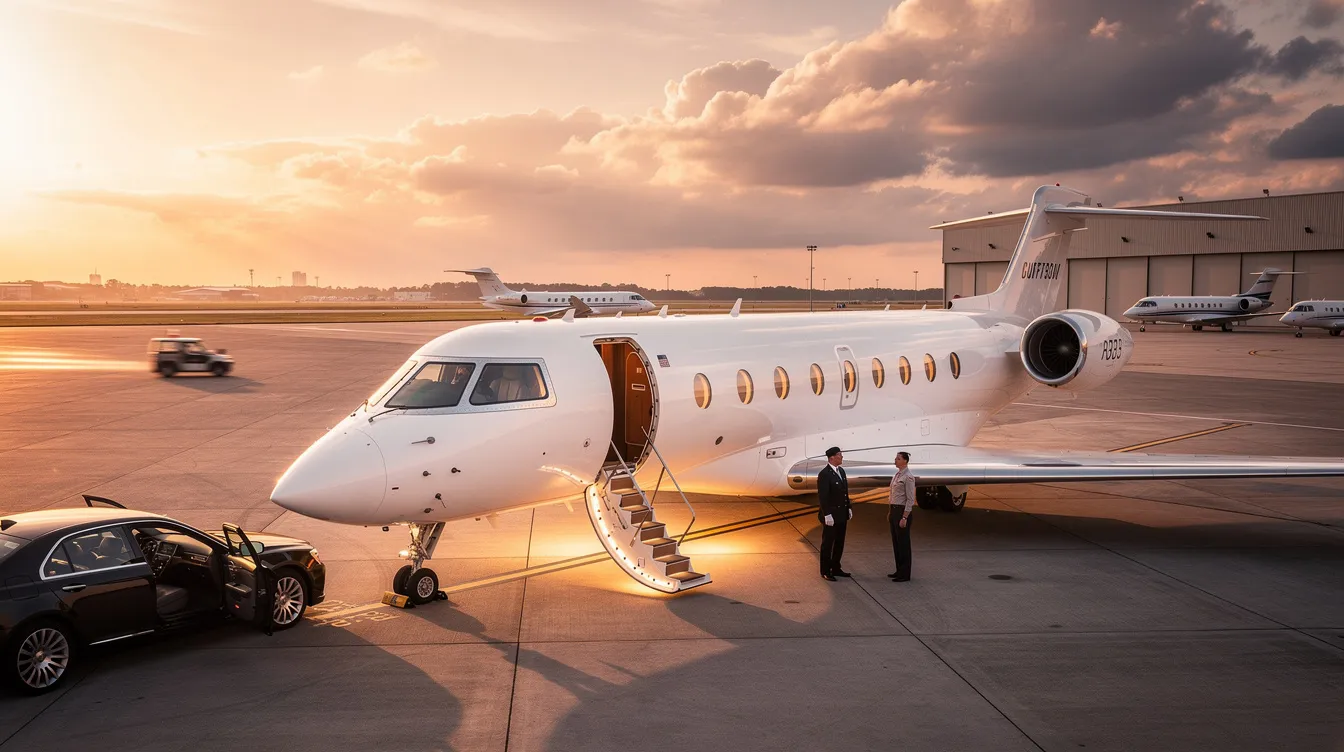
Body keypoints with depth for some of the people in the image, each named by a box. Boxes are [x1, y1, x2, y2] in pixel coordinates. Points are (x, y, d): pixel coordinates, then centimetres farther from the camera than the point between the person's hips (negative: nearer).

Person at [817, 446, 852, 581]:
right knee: (828, 543, 2)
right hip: (830, 515, -8)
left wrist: (849, 508, 13)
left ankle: (836, 569, 24)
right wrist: (827, 515, -24)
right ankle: (825, 572, 11)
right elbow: (822, 497, -21)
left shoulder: (841, 471, 8)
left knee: (839, 543, 13)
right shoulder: (824, 474, -18)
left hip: (841, 514, 8)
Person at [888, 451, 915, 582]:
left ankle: (905, 575, 7)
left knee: (903, 543, -1)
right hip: (894, 510, 9)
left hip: (903, 511, -9)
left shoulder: (908, 477, -16)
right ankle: (899, 571, 24)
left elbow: (910, 499, -18)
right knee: (896, 542, 14)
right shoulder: (896, 475, 11)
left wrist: (904, 518, -20)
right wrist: (889, 512, 17)